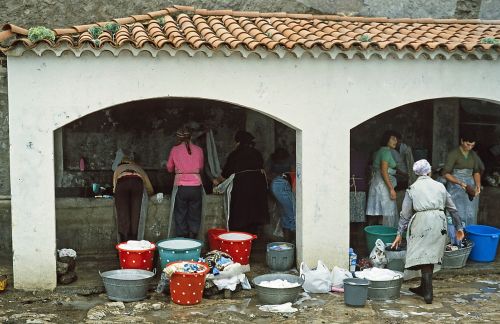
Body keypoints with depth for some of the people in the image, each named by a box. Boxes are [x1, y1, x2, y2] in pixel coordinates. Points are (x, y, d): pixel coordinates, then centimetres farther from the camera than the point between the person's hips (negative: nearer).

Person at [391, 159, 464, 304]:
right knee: (431, 254, 12)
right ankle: (424, 288, 21)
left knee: (424, 256, -1)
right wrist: (459, 227, 29)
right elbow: (452, 208, 20)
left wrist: (399, 234, 13)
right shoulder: (439, 186, 16)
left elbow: (405, 214, 8)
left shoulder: (412, 189, 10)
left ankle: (428, 293, -6)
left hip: (422, 222, -2)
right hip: (439, 222, 3)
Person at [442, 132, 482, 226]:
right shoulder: (453, 154, -9)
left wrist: (478, 185, -1)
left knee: (471, 215, 4)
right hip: (456, 187, -6)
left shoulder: (473, 155, 9)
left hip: (470, 187, 6)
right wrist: (460, 183, -22)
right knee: (459, 216, -9)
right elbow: (446, 174, -13)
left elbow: (476, 172, 17)